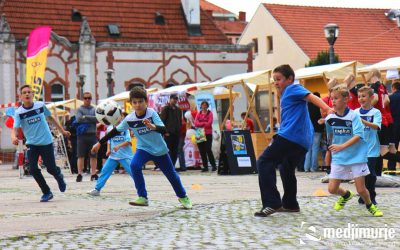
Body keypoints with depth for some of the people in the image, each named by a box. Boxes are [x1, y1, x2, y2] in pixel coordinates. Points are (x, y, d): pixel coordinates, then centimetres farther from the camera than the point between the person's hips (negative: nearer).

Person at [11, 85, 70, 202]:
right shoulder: (19, 112, -8)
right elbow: (15, 129, -16)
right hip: (32, 144, 0)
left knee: (51, 168, -2)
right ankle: (46, 192, 7)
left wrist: (62, 130, 19)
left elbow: (50, 118, 13)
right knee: (33, 169, -11)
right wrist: (14, 137, -39)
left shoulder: (41, 105, -3)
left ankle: (59, 176, 36)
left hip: (46, 142, 0)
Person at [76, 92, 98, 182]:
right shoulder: (80, 109, 6)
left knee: (93, 156, 2)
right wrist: (91, 120, -8)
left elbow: (97, 119, -5)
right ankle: (79, 174, -2)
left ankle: (93, 174, 8)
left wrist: (85, 117, -8)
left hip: (92, 134, 2)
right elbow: (79, 119, -10)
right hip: (82, 135, -2)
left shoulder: (94, 109, 12)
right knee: (81, 155, -3)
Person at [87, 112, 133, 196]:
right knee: (105, 171, 2)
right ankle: (97, 189, 8)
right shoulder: (110, 128, 6)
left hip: (125, 156, -4)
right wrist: (108, 149, -1)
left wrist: (119, 146, -27)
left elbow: (128, 141, -14)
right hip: (113, 155, 4)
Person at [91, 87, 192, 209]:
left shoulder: (151, 113, -22)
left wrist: (153, 127, -51)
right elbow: (115, 131, -3)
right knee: (134, 165, -27)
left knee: (171, 174, 11)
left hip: (160, 149, -1)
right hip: (143, 148, 1)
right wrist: (99, 143, -2)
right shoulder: (129, 119, -14)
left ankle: (183, 197, 37)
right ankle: (142, 198, -19)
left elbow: (164, 130, -30)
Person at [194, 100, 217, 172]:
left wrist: (200, 124, -4)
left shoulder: (210, 113, 2)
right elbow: (196, 123, 0)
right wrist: (204, 123, -9)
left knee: (208, 150, -11)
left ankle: (214, 165, -1)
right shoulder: (198, 114, 12)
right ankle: (205, 166, 8)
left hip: (208, 134, -4)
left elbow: (209, 123, -9)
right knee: (202, 151, 2)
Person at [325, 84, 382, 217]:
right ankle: (346, 195, 34)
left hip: (356, 156, -4)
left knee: (361, 189, 0)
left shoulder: (353, 116, -13)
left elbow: (358, 136, -22)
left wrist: (342, 146, -30)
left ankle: (370, 205, 32)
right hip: (338, 158, 4)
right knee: (332, 189, 0)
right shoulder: (330, 118, -1)